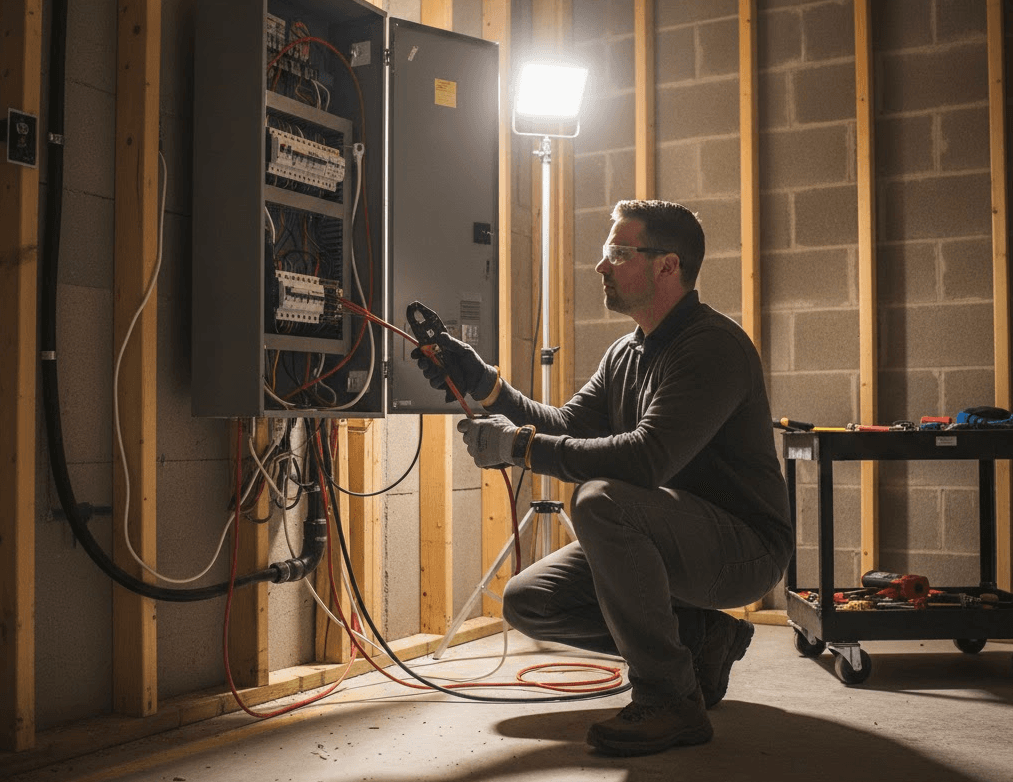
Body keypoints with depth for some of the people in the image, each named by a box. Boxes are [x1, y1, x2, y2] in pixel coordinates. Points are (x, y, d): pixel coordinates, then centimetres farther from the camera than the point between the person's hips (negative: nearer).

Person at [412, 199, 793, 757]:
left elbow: (647, 457, -32)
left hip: (743, 548, -9)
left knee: (601, 499, -35)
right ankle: (701, 637, 10)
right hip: (677, 544, 9)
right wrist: (484, 385, -3)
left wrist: (519, 446, -26)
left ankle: (671, 699, -20)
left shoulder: (714, 345, -20)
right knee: (527, 601, 0)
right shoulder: (626, 354, 11)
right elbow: (568, 427, 7)